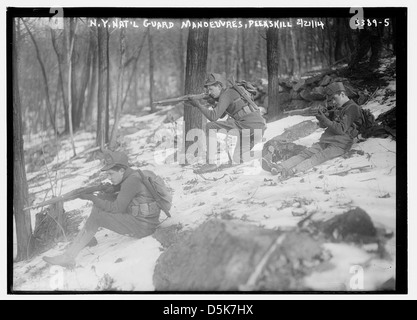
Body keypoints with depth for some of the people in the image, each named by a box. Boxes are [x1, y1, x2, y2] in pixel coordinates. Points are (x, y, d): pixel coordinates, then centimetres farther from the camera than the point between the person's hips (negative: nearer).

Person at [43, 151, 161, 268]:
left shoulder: (132, 181, -19)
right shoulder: (133, 176, 11)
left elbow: (116, 209, -18)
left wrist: (91, 197, -11)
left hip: (142, 226, -10)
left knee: (97, 215, -13)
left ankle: (68, 256, -8)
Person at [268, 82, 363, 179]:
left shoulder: (352, 108, -3)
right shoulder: (339, 108, 26)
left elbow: (342, 129, -15)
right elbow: (323, 125, 25)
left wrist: (326, 120, -18)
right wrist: (322, 120, 2)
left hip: (339, 145, -8)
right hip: (325, 141, 8)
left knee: (317, 158, -30)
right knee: (305, 153, -14)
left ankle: (293, 170, -53)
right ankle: (280, 167, -31)